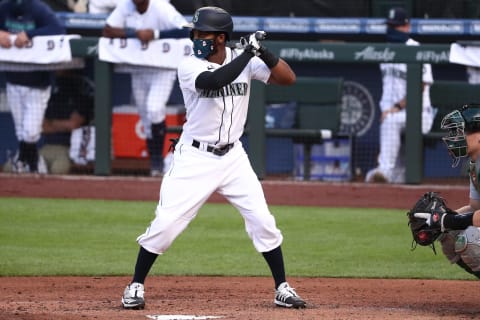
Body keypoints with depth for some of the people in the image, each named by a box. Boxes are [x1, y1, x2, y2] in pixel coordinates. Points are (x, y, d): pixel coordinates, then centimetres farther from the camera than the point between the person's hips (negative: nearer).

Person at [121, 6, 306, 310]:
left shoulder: (243, 59, -1)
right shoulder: (189, 67, -12)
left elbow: (288, 78, -6)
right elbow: (215, 80, -33)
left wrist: (264, 52, -21)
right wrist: (248, 54, -29)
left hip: (233, 157, 3)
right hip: (194, 158, -3)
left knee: (263, 221, 0)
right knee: (166, 223, -8)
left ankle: (282, 289, 12)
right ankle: (136, 285, 7)